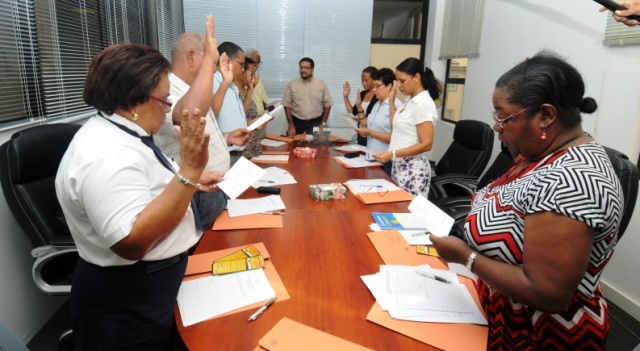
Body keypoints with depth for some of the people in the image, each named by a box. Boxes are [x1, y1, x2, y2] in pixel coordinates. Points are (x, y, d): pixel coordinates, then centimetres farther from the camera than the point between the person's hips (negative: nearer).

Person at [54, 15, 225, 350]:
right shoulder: (106, 155, -29)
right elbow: (131, 242, -36)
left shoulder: (121, 133, 3)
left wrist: (190, 180, 7)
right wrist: (188, 171, -38)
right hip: (128, 305, -9)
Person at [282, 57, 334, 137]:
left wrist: (323, 124, -2)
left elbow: (327, 104, 4)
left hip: (316, 122, 0)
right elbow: (287, 104, 1)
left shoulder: (321, 84, 0)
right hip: (297, 122, 0)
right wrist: (291, 125, -5)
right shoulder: (292, 84, -1)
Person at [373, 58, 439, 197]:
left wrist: (392, 154, -25)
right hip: (399, 166, 9)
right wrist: (391, 102, 16)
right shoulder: (412, 101, 12)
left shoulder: (423, 104, -15)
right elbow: (397, 128, 18)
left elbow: (426, 144, -19)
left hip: (412, 169, -8)